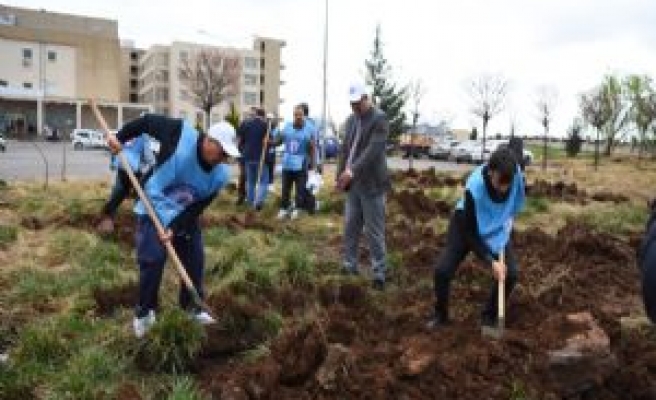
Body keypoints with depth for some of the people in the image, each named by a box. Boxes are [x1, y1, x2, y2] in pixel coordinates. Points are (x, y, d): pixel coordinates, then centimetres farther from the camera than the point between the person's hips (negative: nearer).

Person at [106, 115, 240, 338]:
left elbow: (196, 209, -17)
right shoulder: (180, 134, -30)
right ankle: (144, 311, 9)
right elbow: (147, 121, -13)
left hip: (185, 217, 4)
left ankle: (192, 305, 27)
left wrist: (174, 228, -27)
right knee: (152, 259, -11)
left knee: (195, 259, 5)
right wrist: (121, 137, -15)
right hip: (154, 210, -3)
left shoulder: (220, 175, -20)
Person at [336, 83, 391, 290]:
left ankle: (379, 274, 10)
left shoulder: (379, 119, -10)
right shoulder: (351, 120, 12)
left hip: (371, 184, -7)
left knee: (374, 232, -1)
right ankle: (349, 267, 25)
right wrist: (340, 176, 7)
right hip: (353, 184, 7)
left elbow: (373, 149, -22)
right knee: (350, 229, 12)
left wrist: (353, 171, -29)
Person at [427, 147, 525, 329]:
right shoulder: (474, 187, -39)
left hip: (498, 227, 4)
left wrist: (507, 219, -8)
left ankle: (489, 317, 12)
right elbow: (470, 233, -29)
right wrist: (491, 262, -33)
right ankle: (441, 315, 10)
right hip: (467, 224, -3)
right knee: (442, 270, -16)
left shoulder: (516, 173, -27)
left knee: (511, 273, -12)